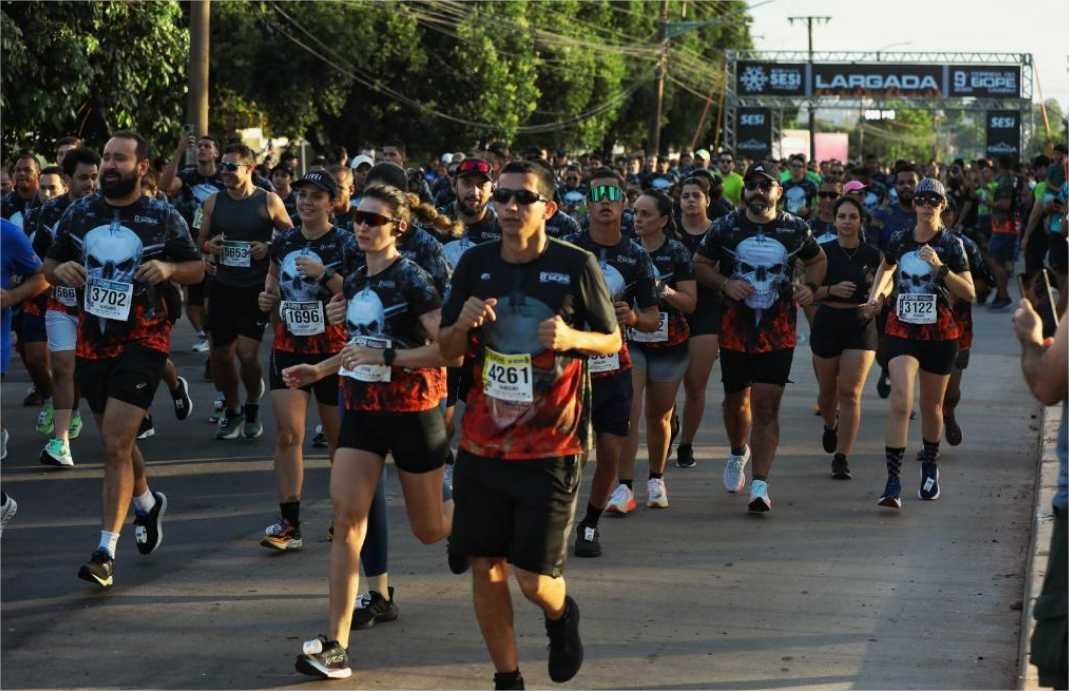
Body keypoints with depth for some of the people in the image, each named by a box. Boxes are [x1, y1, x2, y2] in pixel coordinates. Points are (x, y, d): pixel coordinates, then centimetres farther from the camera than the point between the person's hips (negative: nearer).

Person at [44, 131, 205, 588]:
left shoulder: (164, 218, -4)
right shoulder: (79, 213, 4)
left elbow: (197, 268, 5)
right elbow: (49, 265, 12)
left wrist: (169, 268, -16)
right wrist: (60, 270, -11)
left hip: (143, 339, -4)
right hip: (93, 339, 5)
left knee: (116, 443, -13)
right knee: (116, 440, 18)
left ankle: (106, 550, -11)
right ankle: (147, 502, 47)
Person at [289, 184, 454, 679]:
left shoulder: (412, 280, -15)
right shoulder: (354, 282, 7)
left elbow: (449, 349, -22)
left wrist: (388, 356, -26)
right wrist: (319, 370, 10)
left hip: (411, 412, -5)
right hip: (361, 410, 6)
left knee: (429, 530, 9)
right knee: (346, 519, -9)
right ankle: (336, 644, -11)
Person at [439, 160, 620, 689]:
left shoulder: (576, 266, -7)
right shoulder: (476, 263, 3)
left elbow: (612, 341, 2)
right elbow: (447, 351, 11)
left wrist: (571, 337, -19)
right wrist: (463, 324, -12)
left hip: (550, 448, -3)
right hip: (482, 443, 4)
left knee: (535, 578, -5)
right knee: (486, 569, 6)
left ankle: (561, 614, 31)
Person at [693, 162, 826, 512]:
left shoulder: (796, 229, 1)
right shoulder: (726, 227, -2)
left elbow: (817, 260, 18)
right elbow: (700, 265, 5)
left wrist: (809, 286, -2)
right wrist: (725, 284, -13)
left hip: (778, 332, -1)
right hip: (735, 328, 1)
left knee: (767, 406, -10)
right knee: (735, 399, 16)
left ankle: (760, 484, -10)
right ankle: (738, 453, 47)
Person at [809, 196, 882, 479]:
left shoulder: (872, 255, 1)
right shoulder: (822, 252, -1)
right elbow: (808, 292, -2)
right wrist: (831, 290, -18)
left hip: (861, 325, -1)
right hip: (827, 324, 1)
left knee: (850, 392, -10)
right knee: (828, 390, 14)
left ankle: (841, 457, -6)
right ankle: (830, 424, 49)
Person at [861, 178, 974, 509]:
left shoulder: (951, 244, -4)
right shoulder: (899, 240, 3)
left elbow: (969, 293, -9)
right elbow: (886, 268, 26)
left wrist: (941, 267, -21)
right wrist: (876, 294, 9)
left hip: (939, 333, 0)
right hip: (901, 329, 1)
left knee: (931, 405, 13)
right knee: (900, 402, -16)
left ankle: (930, 469, 38)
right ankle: (893, 482, -19)